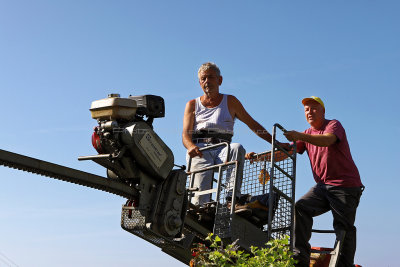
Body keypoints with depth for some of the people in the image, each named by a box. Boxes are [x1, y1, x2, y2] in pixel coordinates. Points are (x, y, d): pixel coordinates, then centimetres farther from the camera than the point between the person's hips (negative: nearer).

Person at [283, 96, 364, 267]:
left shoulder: (334, 125, -5)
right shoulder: (307, 134, 16)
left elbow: (328, 140, -29)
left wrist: (300, 136, -42)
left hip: (346, 185, -6)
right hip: (322, 185, 6)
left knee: (344, 228, -6)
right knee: (301, 208, -16)